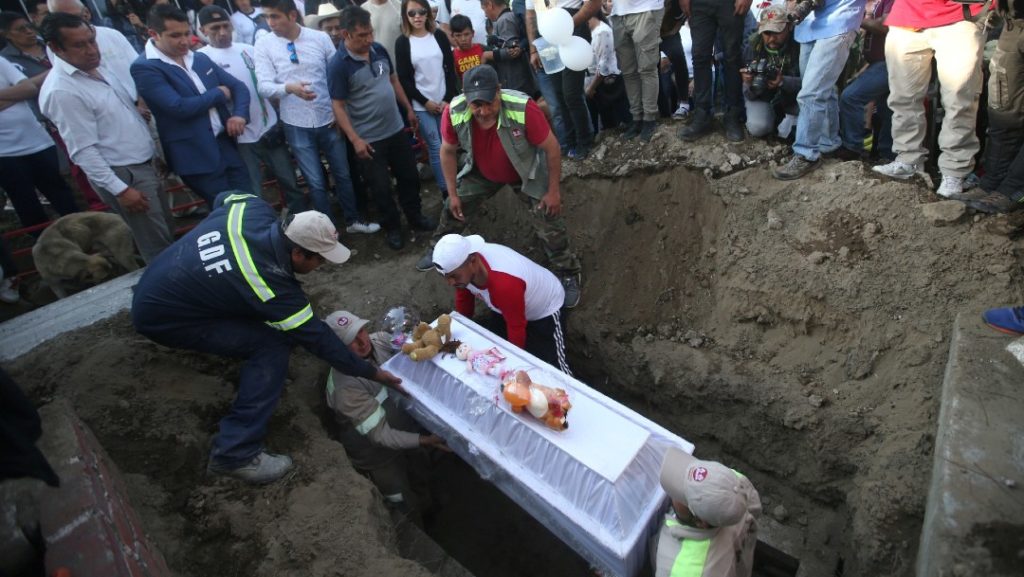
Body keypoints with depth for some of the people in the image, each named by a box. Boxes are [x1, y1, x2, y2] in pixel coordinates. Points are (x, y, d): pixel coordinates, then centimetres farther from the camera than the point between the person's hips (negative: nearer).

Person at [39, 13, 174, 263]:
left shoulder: (96, 67, 7)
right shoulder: (61, 91, -20)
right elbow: (83, 151, -20)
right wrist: (120, 189, -21)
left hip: (145, 164, 9)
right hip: (123, 174, -9)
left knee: (168, 234, 21)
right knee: (157, 246, 1)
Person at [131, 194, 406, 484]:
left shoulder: (254, 210, -14)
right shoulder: (271, 283, -31)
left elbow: (224, 197, 11)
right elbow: (317, 337, -23)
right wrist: (372, 372, -14)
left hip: (155, 283, 8)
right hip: (161, 317, -8)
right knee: (272, 346, -17)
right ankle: (234, 454, -11)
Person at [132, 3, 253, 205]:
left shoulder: (201, 58, 12)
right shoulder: (144, 68, -9)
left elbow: (238, 87, 14)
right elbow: (179, 107, -20)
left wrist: (240, 115, -7)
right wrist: (219, 94, -6)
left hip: (228, 145, 6)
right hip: (196, 157, -6)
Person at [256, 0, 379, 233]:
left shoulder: (320, 37, -3)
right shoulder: (264, 44, -4)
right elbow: (264, 86, -12)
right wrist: (289, 87, -32)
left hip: (329, 120, 1)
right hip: (296, 126, -1)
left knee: (343, 174, 13)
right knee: (316, 182, 7)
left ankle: (353, 220, 32)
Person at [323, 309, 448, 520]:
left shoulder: (380, 340, -16)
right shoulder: (345, 386, -34)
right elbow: (380, 435, -30)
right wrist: (424, 440, -39)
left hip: (407, 427, 6)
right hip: (378, 453, -5)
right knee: (408, 509, 13)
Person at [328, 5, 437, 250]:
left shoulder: (379, 50, 0)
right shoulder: (338, 65, -16)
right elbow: (338, 106, -15)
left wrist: (409, 109, 17)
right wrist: (355, 139, -20)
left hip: (396, 129, 6)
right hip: (369, 139, -5)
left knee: (409, 176, 15)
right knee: (381, 187, 6)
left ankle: (415, 217, 35)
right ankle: (392, 228, 25)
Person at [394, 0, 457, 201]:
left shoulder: (439, 36, 5)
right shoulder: (402, 42, -1)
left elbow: (451, 69, 5)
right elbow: (404, 79, -3)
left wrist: (448, 99, -4)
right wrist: (425, 102, -8)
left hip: (445, 101, 2)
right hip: (421, 105, -2)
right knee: (435, 147, -3)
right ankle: (445, 191, 4)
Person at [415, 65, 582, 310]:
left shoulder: (523, 109, -39)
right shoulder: (453, 113, -29)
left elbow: (552, 148, -24)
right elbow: (448, 152, -9)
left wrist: (554, 190, -17)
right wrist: (452, 193, -4)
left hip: (527, 173, -3)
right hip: (482, 172, 3)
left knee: (549, 224, -6)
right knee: (452, 207, 12)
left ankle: (568, 275, 17)